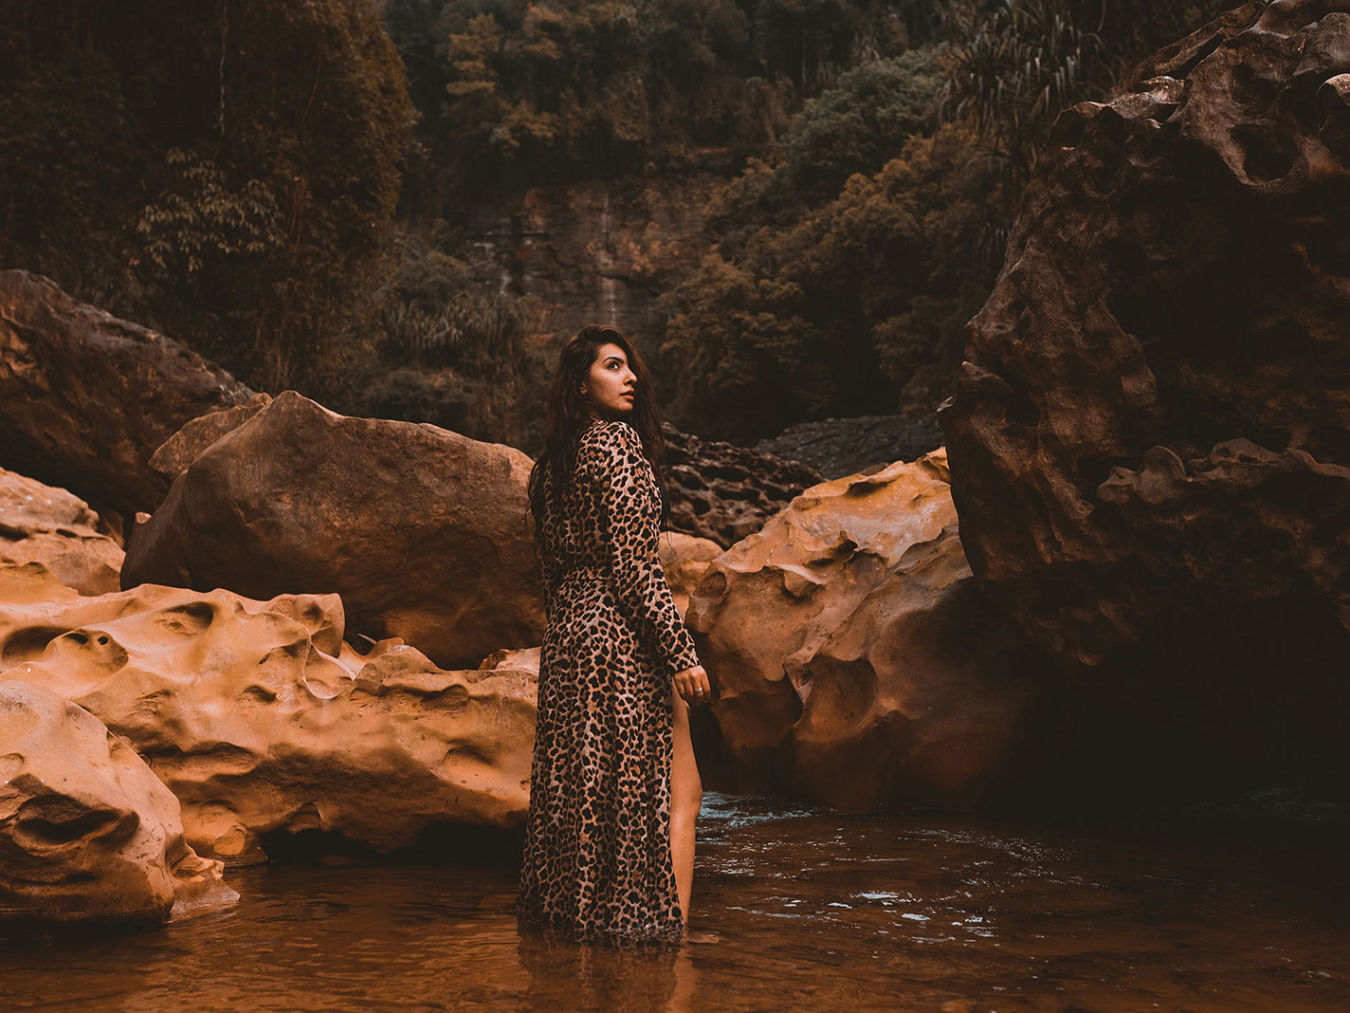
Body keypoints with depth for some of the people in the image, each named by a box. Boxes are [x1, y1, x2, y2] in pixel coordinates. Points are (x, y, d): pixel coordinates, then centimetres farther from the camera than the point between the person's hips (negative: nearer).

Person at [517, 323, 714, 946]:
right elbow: (632, 562, -17)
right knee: (676, 790, -2)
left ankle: (569, 917, 16)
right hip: (623, 632, -9)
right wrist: (681, 652, -17)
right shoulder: (619, 444, -11)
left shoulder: (550, 462, 14)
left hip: (565, 634, 9)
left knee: (578, 785, 12)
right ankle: (668, 933, -4)